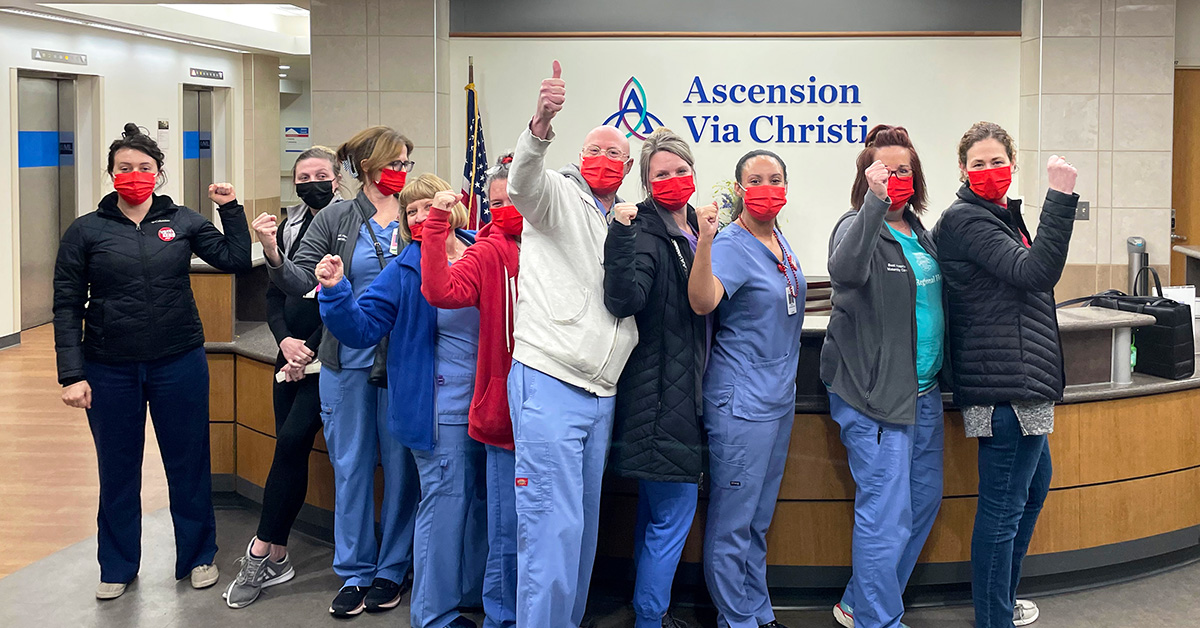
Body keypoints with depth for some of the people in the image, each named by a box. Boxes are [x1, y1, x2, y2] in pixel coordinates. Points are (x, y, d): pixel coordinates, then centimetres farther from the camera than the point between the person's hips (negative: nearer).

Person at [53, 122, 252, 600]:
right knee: (117, 469, 12)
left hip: (180, 364, 0)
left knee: (189, 463, 10)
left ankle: (198, 556, 26)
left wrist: (230, 208, -6)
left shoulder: (183, 222, 3)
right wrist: (71, 375, -8)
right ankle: (118, 566, 27)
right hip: (110, 371, 0)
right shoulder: (86, 231, -1)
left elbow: (236, 260, -2)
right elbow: (67, 306, -2)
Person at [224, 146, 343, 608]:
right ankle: (277, 560, 12)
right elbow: (274, 295, 14)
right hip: (292, 355, 6)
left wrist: (310, 352, -12)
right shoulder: (291, 227, 13)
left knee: (292, 442, -13)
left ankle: (261, 552, -4)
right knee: (290, 450, 6)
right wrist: (285, 339, -4)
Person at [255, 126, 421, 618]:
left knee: (401, 466, 6)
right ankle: (354, 573, 20)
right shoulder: (335, 220, 2)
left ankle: (392, 570, 20)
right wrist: (274, 255, -20)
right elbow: (300, 283, -3)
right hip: (349, 363, 1)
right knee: (351, 467, 8)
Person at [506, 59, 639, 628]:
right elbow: (524, 180, -25)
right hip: (549, 384, -7)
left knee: (583, 523, 14)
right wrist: (541, 123, -45)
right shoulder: (559, 196, -1)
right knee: (553, 526, -10)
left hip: (600, 394, 7)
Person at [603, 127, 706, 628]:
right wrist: (620, 237, -37)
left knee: (657, 507, 18)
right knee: (675, 506, -6)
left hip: (684, 390, 9)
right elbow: (624, 300, -30)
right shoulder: (645, 234, -13)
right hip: (659, 394, -9)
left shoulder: (695, 230, 12)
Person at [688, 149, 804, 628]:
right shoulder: (732, 245, -14)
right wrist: (704, 240, -45)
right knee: (733, 520, -1)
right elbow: (702, 302, -33)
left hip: (780, 395, 9)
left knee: (760, 517, 17)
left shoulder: (780, 242, 10)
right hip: (741, 402, -9)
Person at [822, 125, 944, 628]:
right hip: (873, 392, -9)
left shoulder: (919, 233, 13)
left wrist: (939, 374, 19)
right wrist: (875, 199, -42)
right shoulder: (858, 227, -11)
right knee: (886, 511, -8)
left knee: (924, 499, 15)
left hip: (923, 390, 9)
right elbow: (844, 269, -35)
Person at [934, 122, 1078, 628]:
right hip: (1006, 384, -11)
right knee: (1003, 506, -6)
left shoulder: (1003, 215, 17)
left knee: (1034, 486, 22)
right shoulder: (966, 220, -14)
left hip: (1022, 380, 11)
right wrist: (1060, 198, -29)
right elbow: (1037, 272, -26)